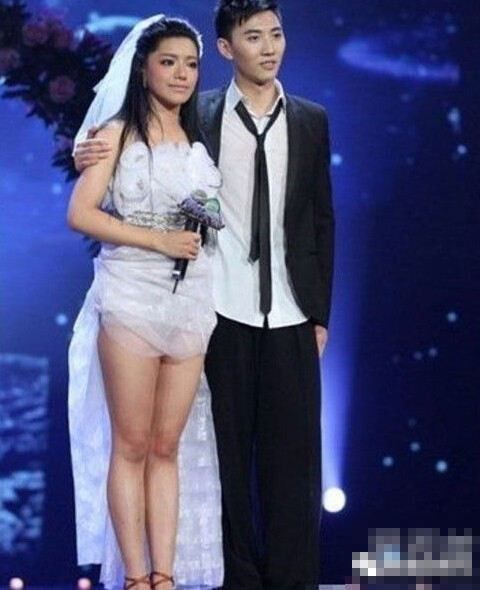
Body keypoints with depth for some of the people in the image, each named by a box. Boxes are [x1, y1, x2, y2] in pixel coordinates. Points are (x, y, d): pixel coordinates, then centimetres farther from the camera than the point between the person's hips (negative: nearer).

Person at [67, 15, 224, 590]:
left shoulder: (200, 141, 14)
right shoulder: (118, 133, 0)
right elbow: (81, 214, -8)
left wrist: (210, 225, 1)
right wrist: (158, 240, -13)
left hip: (191, 302, 4)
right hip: (131, 297, -4)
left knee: (169, 446, 6)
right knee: (131, 445, -2)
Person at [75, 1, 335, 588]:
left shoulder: (311, 120, 8)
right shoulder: (199, 116, 2)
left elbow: (322, 221, 10)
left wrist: (321, 313, 6)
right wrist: (96, 156, -13)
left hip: (291, 318, 1)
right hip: (223, 314, -1)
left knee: (293, 454, 1)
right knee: (230, 451, 4)